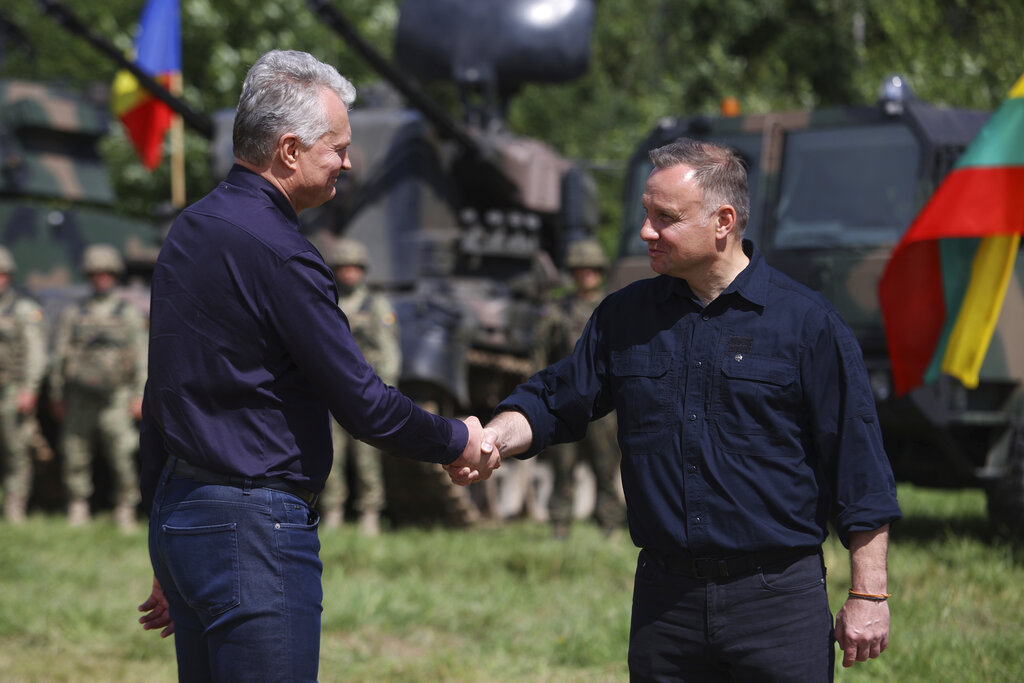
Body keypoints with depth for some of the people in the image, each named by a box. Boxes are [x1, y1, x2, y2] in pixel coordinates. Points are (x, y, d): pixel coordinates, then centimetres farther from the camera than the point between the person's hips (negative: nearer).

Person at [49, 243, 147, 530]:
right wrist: (57, 396, 8)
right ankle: (78, 509, 9)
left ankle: (125, 512, 0)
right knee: (75, 456, 1)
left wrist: (140, 396, -4)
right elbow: (59, 356, 13)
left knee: (122, 458, -7)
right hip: (79, 398, 2)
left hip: (115, 399, -2)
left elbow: (141, 358, 5)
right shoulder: (72, 314, 11)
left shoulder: (129, 314, 8)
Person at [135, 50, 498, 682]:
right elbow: (365, 404, -16)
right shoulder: (276, 251, -17)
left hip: (180, 511, 10)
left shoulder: (190, 230, 13)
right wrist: (457, 443, 3)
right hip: (254, 532, -10)